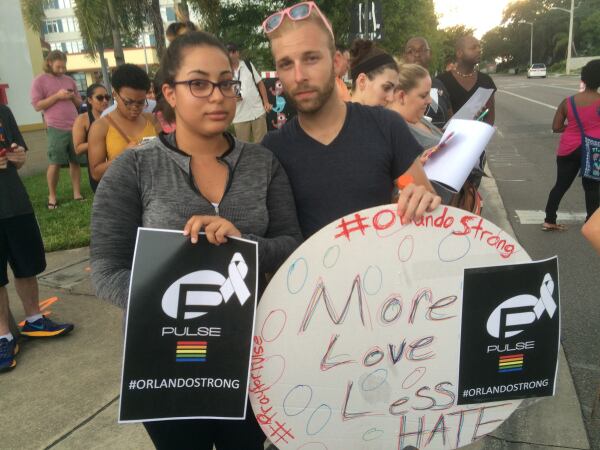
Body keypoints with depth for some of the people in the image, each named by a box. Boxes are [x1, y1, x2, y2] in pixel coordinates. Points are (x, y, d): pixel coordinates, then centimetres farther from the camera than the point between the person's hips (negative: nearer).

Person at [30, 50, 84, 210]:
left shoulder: (70, 80, 16)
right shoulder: (40, 81, 3)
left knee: (76, 161, 4)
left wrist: (73, 97, -1)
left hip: (75, 127, 4)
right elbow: (37, 105, -5)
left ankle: (77, 194, 10)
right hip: (56, 129, -4)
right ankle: (52, 197, 8)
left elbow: (79, 103, 21)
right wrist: (57, 96, -13)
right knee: (55, 163, -3)